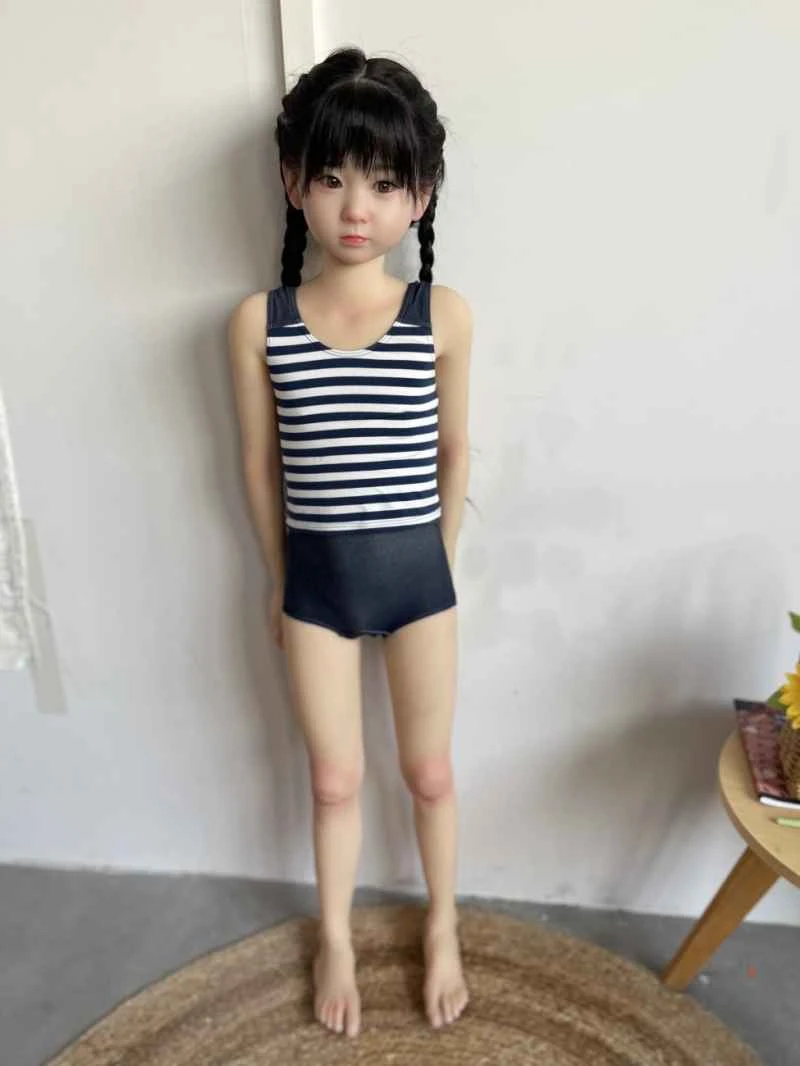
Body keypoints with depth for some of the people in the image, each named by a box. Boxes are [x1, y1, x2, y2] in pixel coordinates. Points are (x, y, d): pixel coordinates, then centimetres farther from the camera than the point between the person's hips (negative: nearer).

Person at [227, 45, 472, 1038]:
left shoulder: (444, 315, -9)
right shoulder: (258, 321, -8)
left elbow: (454, 450, 1)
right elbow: (260, 464, 0)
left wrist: (438, 561, 8)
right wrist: (280, 578, 6)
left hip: (417, 574, 0)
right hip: (315, 579, 1)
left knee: (429, 771, 18)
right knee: (334, 778, 17)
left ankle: (443, 926, 46)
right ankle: (335, 937, 46)